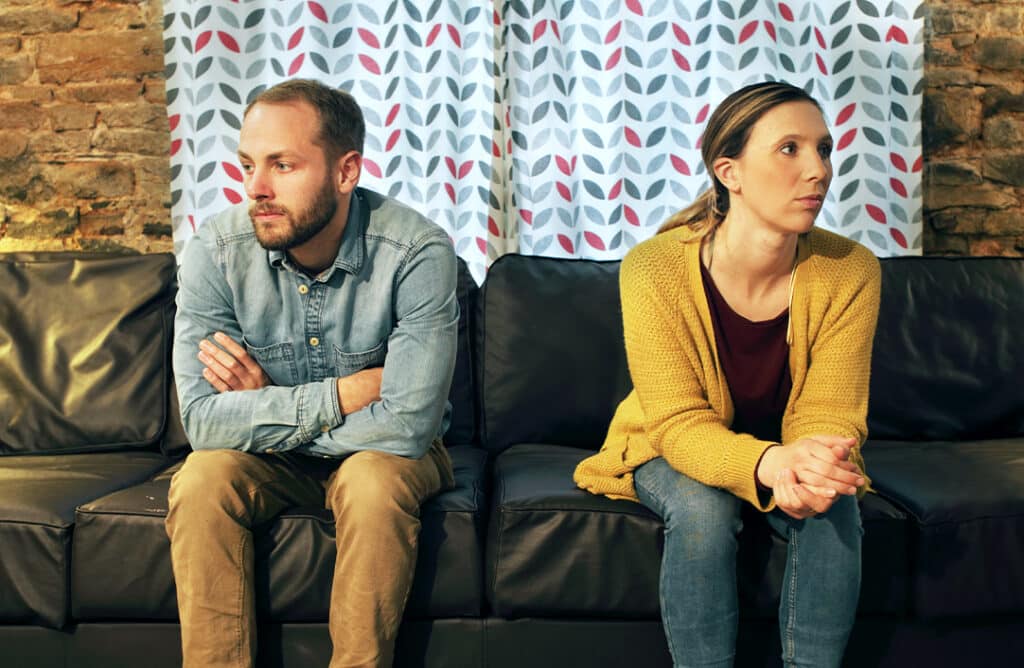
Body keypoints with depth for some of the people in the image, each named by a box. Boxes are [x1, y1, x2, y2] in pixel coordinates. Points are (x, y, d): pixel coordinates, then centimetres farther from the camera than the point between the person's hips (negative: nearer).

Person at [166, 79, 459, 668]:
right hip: (271, 461, 2)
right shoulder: (216, 252, -16)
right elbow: (203, 420, -22)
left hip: (382, 452, -2)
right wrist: (349, 391, -26)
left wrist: (264, 408, -19)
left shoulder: (418, 252, -25)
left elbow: (407, 424, -29)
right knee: (201, 481, -26)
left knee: (376, 480, -33)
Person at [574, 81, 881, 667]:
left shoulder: (850, 273, -18)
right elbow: (680, 423, -26)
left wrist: (813, 468, -42)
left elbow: (828, 416, -17)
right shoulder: (654, 270, -26)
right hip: (676, 452, -2)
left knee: (834, 509, -27)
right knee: (702, 509, -32)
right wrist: (768, 464, -46)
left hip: (791, 457, 2)